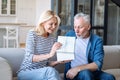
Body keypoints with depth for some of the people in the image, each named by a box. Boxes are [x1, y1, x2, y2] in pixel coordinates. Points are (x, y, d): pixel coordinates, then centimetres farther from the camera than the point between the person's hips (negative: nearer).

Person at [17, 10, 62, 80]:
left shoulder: (52, 38, 7)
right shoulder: (32, 34, -9)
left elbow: (46, 63, 10)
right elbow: (29, 58, -21)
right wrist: (49, 55, -34)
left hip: (42, 72, 5)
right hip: (27, 72, -4)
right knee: (50, 70, -33)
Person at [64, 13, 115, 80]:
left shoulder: (97, 40, -1)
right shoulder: (69, 35, 6)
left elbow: (98, 64, -11)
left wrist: (78, 68, -21)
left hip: (91, 72, 0)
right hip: (72, 72, 0)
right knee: (85, 73, -33)